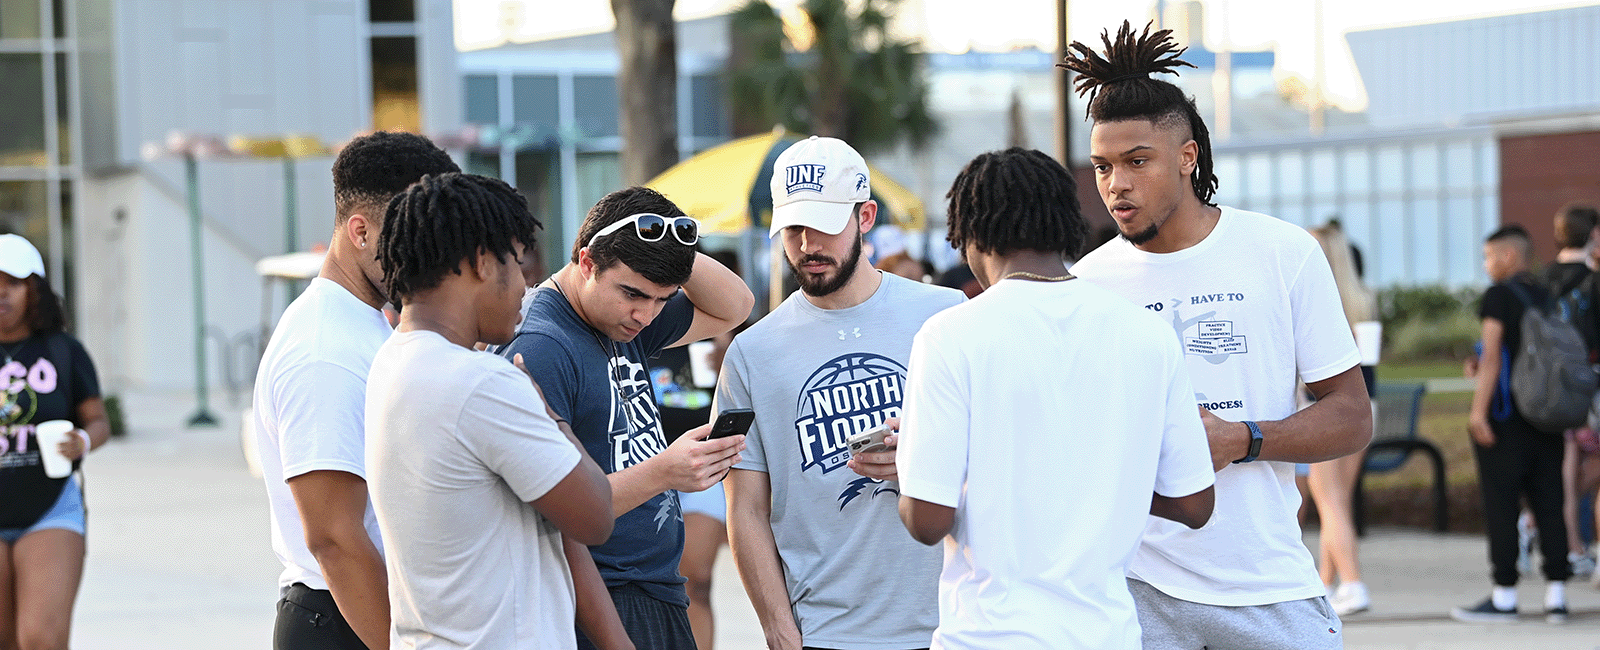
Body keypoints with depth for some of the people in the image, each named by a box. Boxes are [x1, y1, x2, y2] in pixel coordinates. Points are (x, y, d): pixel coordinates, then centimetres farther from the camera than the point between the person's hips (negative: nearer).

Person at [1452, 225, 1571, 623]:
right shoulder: (1548, 297, 12)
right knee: (1548, 505, 6)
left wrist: (1479, 409, -17)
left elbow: (1492, 355, -15)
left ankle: (1504, 597, 1)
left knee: (1501, 506, -1)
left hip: (1505, 415, -6)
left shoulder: (1499, 296, -8)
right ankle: (1557, 596, 3)